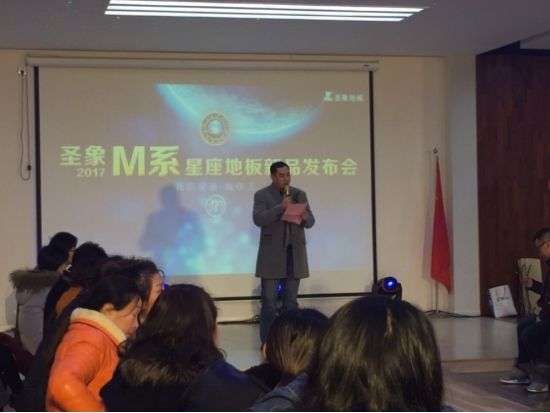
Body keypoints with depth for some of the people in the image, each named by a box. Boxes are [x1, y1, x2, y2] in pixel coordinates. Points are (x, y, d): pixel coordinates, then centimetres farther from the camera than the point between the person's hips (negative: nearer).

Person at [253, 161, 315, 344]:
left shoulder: (299, 194, 11)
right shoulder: (262, 195, 0)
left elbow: (310, 222, 9)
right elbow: (258, 219, -13)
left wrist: (304, 217, -15)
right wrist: (281, 207, -22)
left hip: (295, 252, 3)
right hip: (272, 254, -3)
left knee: (291, 299, 6)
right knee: (269, 299, -3)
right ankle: (267, 341, 1)